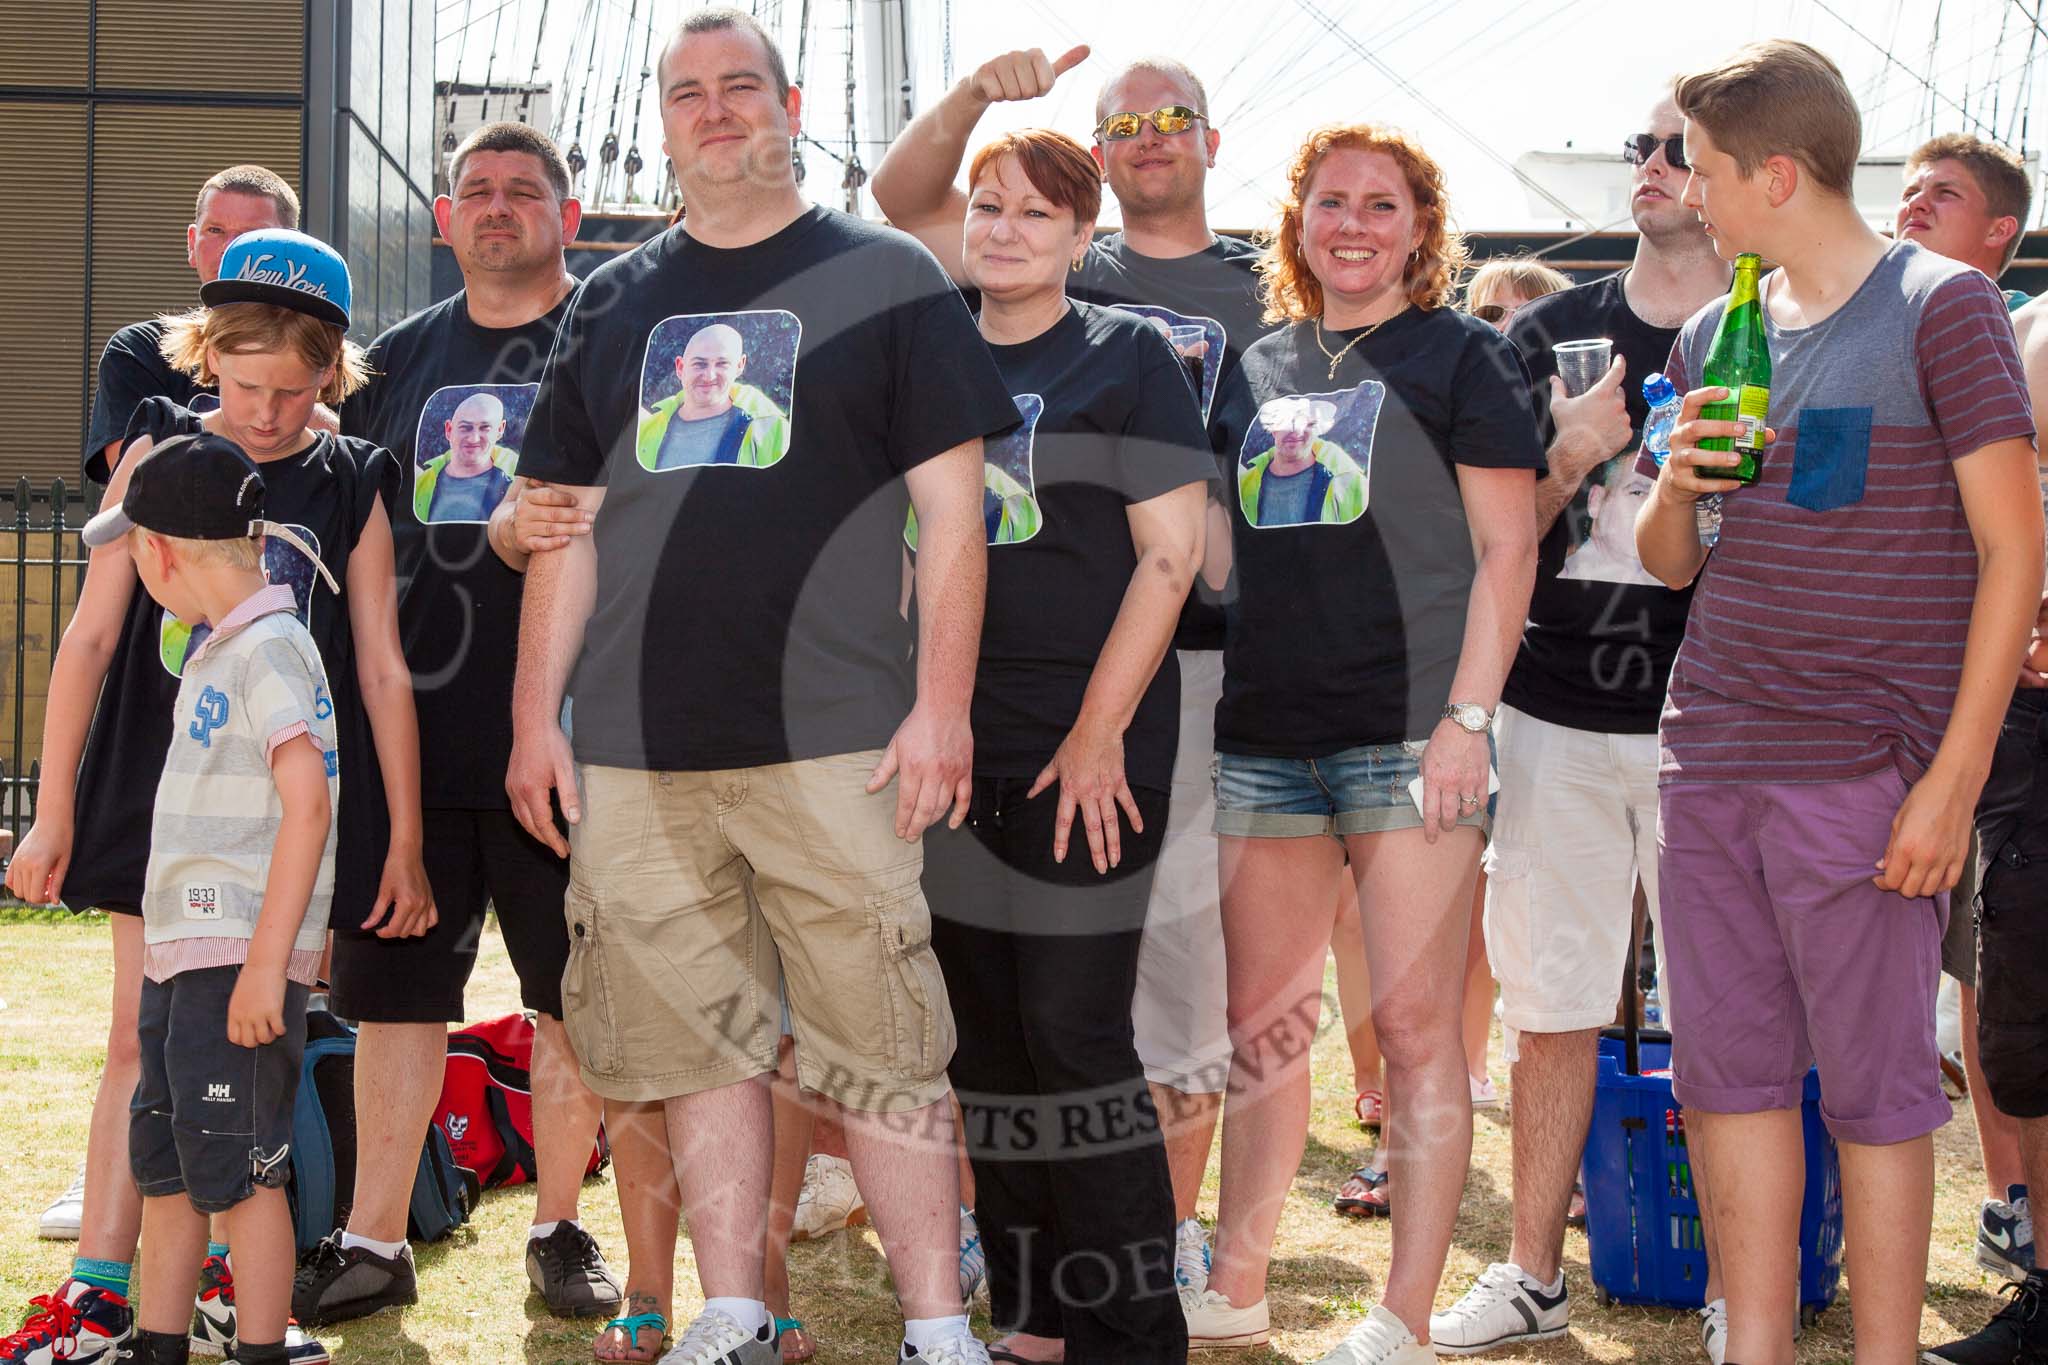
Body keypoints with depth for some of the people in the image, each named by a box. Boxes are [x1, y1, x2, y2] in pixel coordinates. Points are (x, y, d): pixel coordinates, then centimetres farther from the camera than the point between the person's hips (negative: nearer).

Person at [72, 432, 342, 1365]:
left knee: (238, 1174, -6)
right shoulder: (214, 653, 17)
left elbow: (308, 802, -20)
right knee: (163, 1170, 15)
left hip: (242, 959, -10)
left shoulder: (271, 648, -12)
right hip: (179, 956, 10)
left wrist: (266, 961, -24)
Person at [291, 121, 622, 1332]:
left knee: (571, 992, 4)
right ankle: (376, 1241, 13)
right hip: (414, 722, 3)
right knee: (395, 987, 5)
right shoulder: (401, 359, 16)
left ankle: (560, 1225, 17)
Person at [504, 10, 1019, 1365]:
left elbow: (952, 507, 0)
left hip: (835, 743, -4)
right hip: (633, 752, 4)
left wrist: (943, 706, -9)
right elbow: (570, 525, 15)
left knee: (884, 1045, -3)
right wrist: (536, 713, 8)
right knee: (695, 1040, 8)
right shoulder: (614, 300, 15)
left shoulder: (887, 277, 4)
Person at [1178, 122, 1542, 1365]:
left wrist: (1468, 717, -12)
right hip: (1261, 734, 5)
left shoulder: (1462, 355, 3)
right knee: (1262, 1019, 11)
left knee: (1416, 1025, -3)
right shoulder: (1258, 366, 16)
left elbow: (1506, 549, -3)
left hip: (1408, 734, -5)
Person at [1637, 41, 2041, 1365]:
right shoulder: (1714, 336, 14)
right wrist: (1675, 483, -3)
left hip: (1865, 773, -6)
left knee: (1874, 1090, 1)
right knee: (1730, 1076, 8)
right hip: (1709, 760, 6)